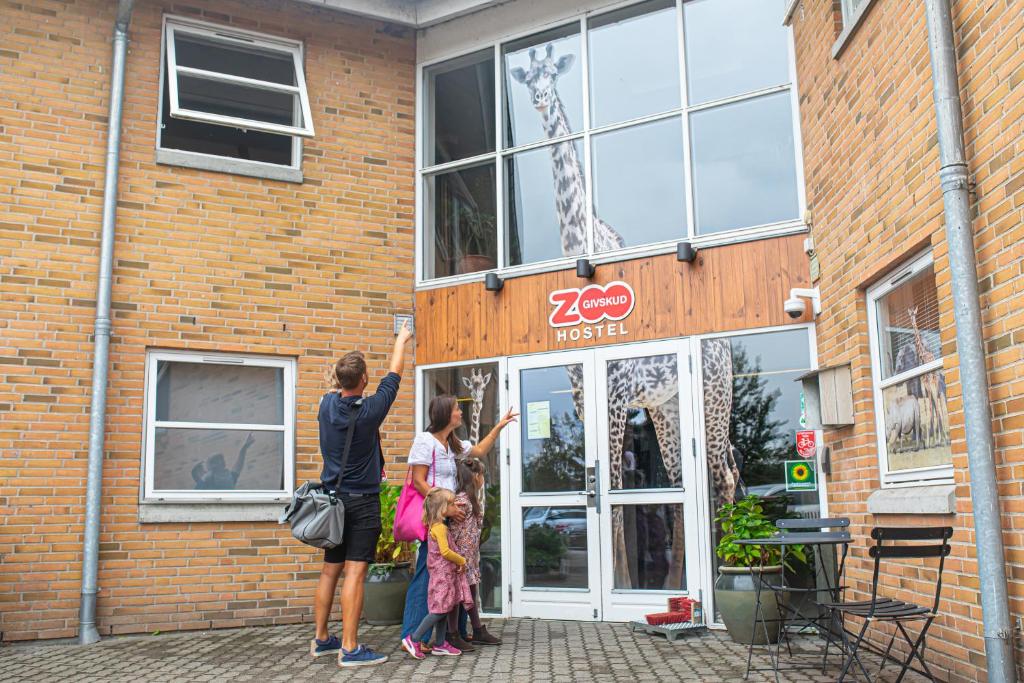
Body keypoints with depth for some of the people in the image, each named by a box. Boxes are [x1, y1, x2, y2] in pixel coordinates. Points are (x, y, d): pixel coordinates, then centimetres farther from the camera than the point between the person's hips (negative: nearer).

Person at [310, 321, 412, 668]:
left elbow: (337, 388, 25)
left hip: (333, 498, 6)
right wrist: (401, 342, 18)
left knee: (330, 570, 13)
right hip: (362, 502, -6)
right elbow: (393, 377, 3)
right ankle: (350, 649, -5)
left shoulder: (327, 404, -1)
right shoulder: (369, 410, -13)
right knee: (354, 573, -6)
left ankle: (321, 639, 22)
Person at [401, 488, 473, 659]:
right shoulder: (440, 527, -17)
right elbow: (445, 551, -25)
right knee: (439, 610, -7)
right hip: (443, 574, -10)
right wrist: (462, 560, -11)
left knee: (443, 610, 12)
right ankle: (413, 639, -4)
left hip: (446, 574, 10)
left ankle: (440, 644, 17)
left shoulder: (435, 526, 13)